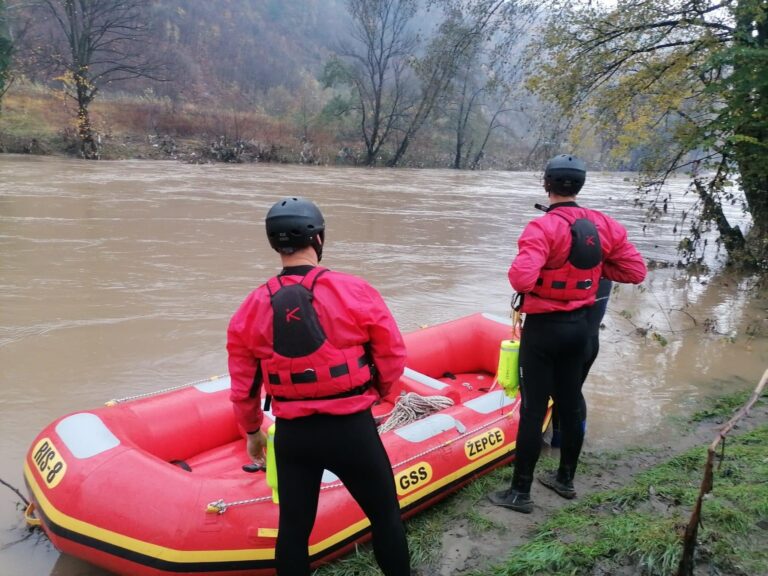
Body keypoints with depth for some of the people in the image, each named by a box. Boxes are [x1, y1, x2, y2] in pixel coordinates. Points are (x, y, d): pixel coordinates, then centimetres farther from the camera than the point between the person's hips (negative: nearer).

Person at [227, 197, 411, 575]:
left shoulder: (252, 308, -5)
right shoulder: (354, 291, -14)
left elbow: (243, 387, 4)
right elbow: (392, 356, -5)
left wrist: (252, 431, 22)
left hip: (291, 435, 3)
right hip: (351, 429, -2)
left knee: (293, 527, 19)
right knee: (385, 516, 19)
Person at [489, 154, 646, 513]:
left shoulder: (542, 228, -20)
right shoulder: (604, 226, 0)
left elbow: (521, 279, -31)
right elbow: (636, 271, 3)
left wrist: (520, 271, -8)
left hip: (543, 328, -6)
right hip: (579, 326, 6)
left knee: (533, 410, 1)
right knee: (571, 404, 17)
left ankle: (520, 492, 12)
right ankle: (566, 479, 33)